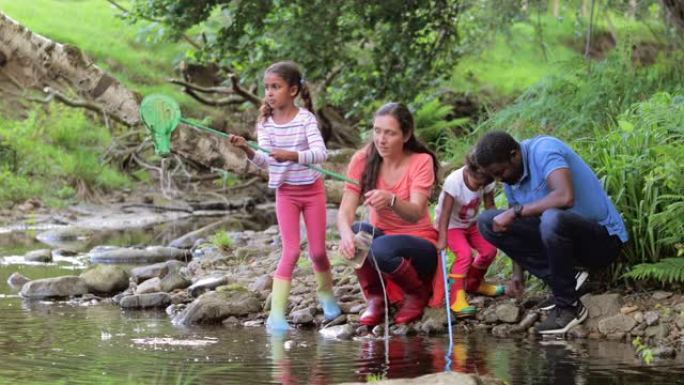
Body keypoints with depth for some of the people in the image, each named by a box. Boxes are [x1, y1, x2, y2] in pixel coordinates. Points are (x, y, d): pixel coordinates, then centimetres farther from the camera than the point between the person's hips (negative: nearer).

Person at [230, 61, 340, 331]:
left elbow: (320, 153, -25)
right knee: (291, 251, -9)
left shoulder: (306, 119, -13)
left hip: (312, 189, -1)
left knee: (317, 251, 5)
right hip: (285, 192, 1)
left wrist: (292, 155, -41)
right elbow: (265, 161, -13)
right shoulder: (266, 123, -3)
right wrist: (247, 150, -33)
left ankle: (326, 294, 34)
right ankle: (276, 314, -9)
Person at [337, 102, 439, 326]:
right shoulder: (363, 160, -7)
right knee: (358, 232, -30)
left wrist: (391, 200, -52)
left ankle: (417, 294, -3)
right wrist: (345, 232, -42)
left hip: (419, 244, -3)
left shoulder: (421, 162, -15)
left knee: (382, 248, -35)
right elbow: (346, 209, -17)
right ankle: (375, 299, -6)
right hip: (381, 236, 3)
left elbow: (415, 213, -29)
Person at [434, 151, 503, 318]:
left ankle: (473, 283, 22)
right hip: (451, 225, -6)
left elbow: (490, 207, -7)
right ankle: (456, 297, -26)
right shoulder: (454, 182, -31)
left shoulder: (486, 182, -16)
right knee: (465, 253, -26)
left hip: (471, 223, 6)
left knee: (489, 249, -5)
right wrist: (442, 239, -36)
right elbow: (445, 213, -31)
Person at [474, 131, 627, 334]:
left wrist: (516, 211, -28)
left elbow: (565, 197, -36)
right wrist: (517, 275, -1)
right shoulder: (511, 177, 4)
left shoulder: (543, 150, -20)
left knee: (552, 219, -40)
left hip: (603, 236, -8)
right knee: (487, 222, -3)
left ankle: (569, 306, -19)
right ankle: (561, 283, -4)